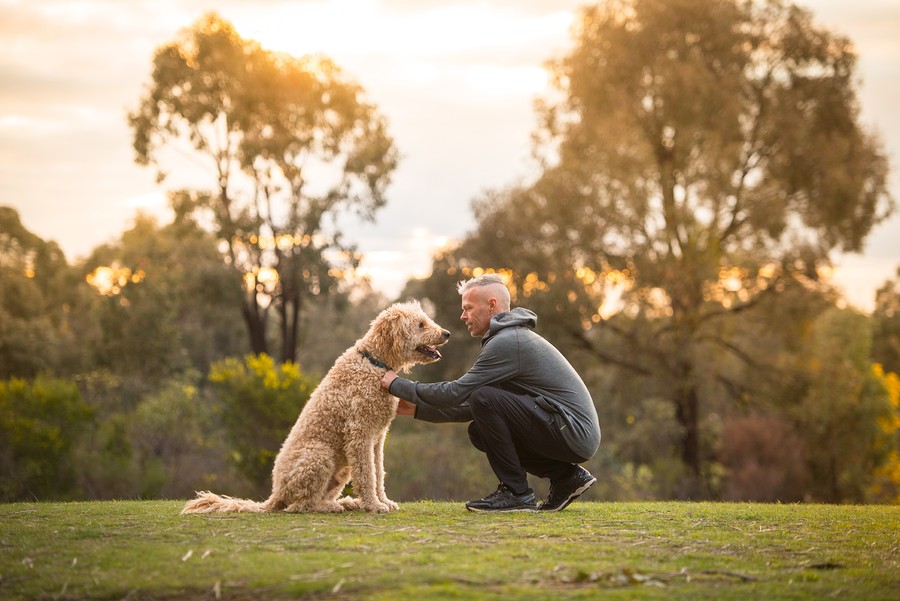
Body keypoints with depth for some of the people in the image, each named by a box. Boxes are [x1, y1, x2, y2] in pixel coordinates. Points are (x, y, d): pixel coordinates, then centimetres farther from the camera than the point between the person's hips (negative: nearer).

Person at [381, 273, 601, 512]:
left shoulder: (507, 342, -13)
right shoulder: (513, 337, 20)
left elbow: (455, 393, -13)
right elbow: (470, 406, 23)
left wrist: (398, 385, -1)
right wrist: (418, 409, 20)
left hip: (573, 434, -10)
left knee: (484, 398, -17)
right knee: (479, 432, 13)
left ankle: (516, 493, -8)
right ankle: (566, 476, 11)